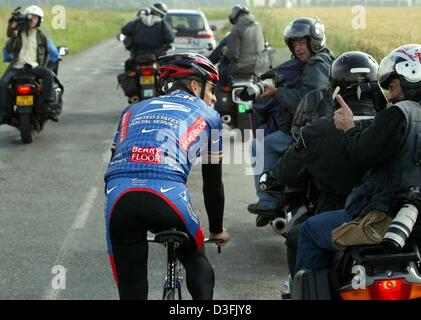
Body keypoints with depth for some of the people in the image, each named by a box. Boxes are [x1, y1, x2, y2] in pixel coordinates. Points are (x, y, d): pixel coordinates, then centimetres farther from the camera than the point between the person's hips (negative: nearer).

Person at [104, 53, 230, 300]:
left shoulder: (134, 110, 34)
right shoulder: (207, 116, 25)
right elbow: (213, 183, 30)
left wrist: (122, 220, 46)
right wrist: (217, 230, 45)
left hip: (119, 198, 2)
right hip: (167, 194, -2)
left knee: (131, 289, 11)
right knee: (196, 259, 27)